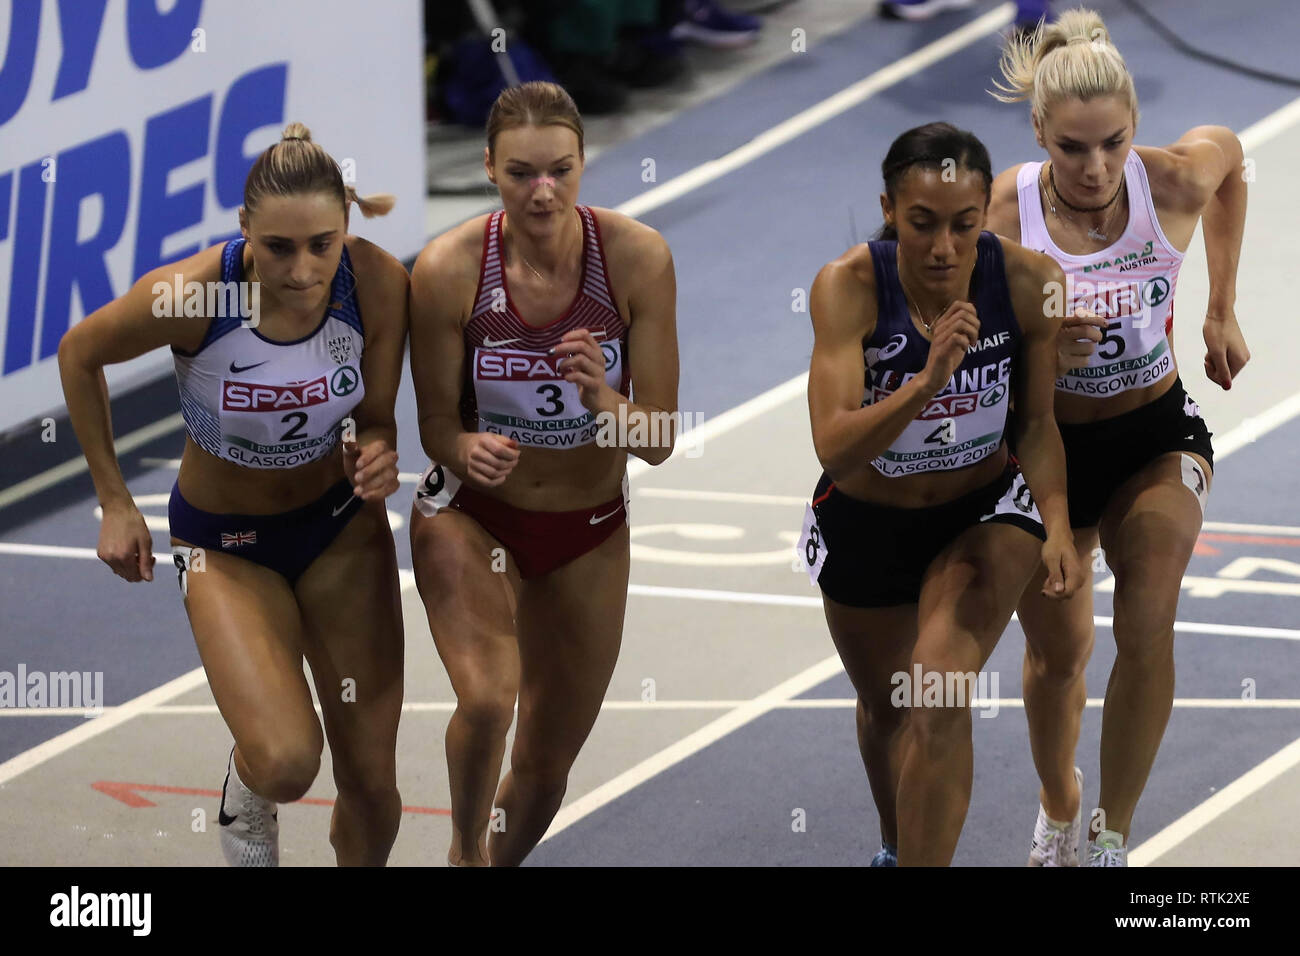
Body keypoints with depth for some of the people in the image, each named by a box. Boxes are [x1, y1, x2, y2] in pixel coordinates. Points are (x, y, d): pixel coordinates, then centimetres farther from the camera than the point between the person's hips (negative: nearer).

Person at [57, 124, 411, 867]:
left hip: (343, 525, 2)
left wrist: (378, 458, -32)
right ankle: (246, 797, 16)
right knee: (286, 762, -22)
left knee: (372, 784, 4)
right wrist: (115, 502, -5)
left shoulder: (377, 282, -23)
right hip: (227, 544, -2)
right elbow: (79, 354, -9)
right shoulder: (189, 295, -30)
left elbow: (375, 420, -7)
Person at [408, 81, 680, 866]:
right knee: (487, 698, -30)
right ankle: (465, 851, -2)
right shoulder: (448, 269, -21)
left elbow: (659, 440, -14)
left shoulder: (637, 257, -19)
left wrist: (602, 399, -36)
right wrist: (468, 451, -33)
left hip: (590, 530, 2)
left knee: (546, 766, 12)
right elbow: (437, 424, -10)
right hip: (471, 517, -2)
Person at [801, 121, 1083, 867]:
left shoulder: (1029, 282, -23)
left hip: (984, 512, -1)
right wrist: (927, 382, -50)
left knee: (939, 698, -25)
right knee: (885, 710, 24)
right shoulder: (849, 287, -28)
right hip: (865, 524, 1)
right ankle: (897, 843, 56)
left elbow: (1038, 422, -7)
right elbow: (834, 445, -36)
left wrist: (1057, 526, -21)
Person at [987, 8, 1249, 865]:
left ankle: (1114, 837, -7)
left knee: (1148, 626, -22)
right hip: (1047, 447, 0)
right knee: (1059, 653, 13)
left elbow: (1229, 155, 6)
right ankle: (1058, 808, 44)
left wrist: (1222, 310, 9)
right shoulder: (1003, 213, -23)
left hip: (1156, 437, 0)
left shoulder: (1176, 182, -19)